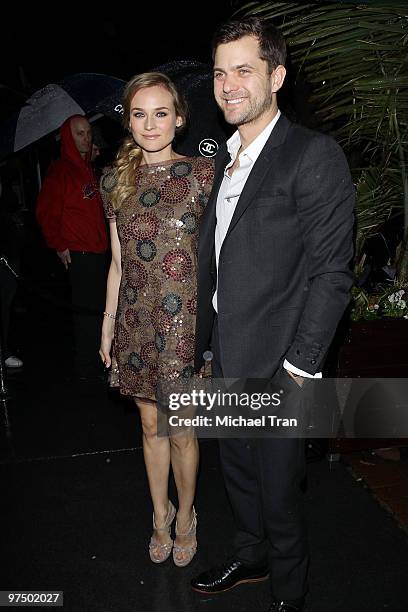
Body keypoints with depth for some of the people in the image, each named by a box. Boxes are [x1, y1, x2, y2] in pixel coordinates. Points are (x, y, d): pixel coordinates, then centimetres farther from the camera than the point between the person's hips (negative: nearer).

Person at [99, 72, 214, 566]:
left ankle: (185, 514, 35)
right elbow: (118, 262, 10)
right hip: (136, 321, 3)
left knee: (182, 431, 8)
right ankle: (160, 512, 40)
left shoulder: (203, 174, -6)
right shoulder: (115, 181, 5)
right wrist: (108, 321, 10)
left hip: (185, 320, -3)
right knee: (151, 424, 17)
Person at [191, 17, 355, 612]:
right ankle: (251, 557, 50)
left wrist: (299, 367, -17)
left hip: (276, 368, -7)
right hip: (226, 362, 7)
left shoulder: (315, 155, -13)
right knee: (237, 471, 23)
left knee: (278, 491, 12)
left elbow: (331, 273, -16)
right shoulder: (223, 157, 11)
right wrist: (206, 348, 13)